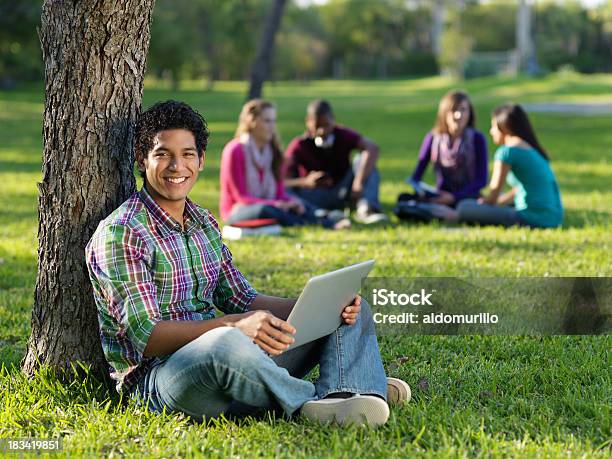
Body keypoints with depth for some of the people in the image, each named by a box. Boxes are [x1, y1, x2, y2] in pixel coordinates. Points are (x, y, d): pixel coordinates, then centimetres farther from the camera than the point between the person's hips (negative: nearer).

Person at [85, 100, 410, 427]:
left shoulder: (204, 224, 16)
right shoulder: (120, 234, -9)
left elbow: (241, 300, 16)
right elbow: (145, 337, -17)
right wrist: (233, 325, -30)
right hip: (157, 375, -8)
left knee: (351, 312, 4)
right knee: (225, 343, -43)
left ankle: (346, 398, -27)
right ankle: (312, 401, -18)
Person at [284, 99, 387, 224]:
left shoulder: (343, 135, -9)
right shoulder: (298, 147, -12)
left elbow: (372, 148, -28)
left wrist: (359, 183, -42)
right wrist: (306, 182, -41)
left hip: (343, 192, 2)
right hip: (315, 197, -2)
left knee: (363, 159, -21)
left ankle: (366, 208, -42)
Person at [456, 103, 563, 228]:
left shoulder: (508, 151, -9)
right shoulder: (532, 149, 18)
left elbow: (493, 196, -6)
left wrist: (481, 204, 14)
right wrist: (485, 202, 24)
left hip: (534, 218, -9)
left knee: (464, 207, -11)